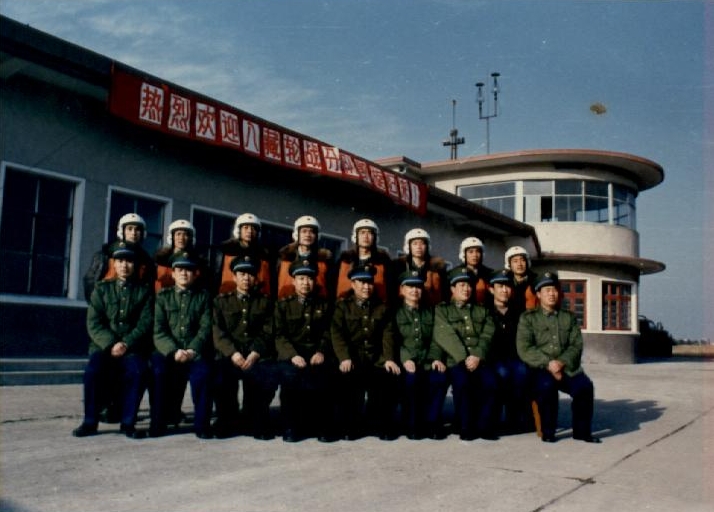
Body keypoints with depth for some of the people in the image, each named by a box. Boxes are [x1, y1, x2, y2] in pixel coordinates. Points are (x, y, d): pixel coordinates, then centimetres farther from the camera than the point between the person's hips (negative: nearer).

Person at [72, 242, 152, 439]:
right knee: (93, 369, -29)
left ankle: (128, 422, -16)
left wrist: (126, 344, -17)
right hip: (104, 346, 1)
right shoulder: (102, 289, 11)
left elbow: (145, 323, -2)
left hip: (133, 347, -1)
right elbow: (93, 323, 2)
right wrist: (111, 344, -14)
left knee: (138, 370, -31)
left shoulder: (144, 291, 9)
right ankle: (90, 422, -12)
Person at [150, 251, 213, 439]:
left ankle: (202, 424, -14)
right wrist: (174, 351, -16)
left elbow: (205, 328, 1)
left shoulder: (203, 296, 13)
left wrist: (192, 350, -17)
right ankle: (158, 422, -12)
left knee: (203, 373, -31)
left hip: (196, 353, 0)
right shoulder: (163, 296, 14)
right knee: (158, 371, -31)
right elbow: (159, 331, 2)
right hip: (168, 352, 1)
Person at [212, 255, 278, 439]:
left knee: (270, 378, -33)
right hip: (229, 356, 0)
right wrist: (233, 353, -15)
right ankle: (227, 421, -5)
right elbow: (217, 332, 3)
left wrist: (255, 354, -14)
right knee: (218, 378, -33)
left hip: (257, 358, 0)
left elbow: (268, 332, 4)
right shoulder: (221, 301, 17)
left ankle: (257, 421, -5)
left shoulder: (265, 302, 17)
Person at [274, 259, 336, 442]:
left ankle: (323, 425, -11)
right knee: (290, 375, -33)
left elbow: (327, 333, 8)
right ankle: (291, 425, -14)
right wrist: (293, 355, -16)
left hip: (317, 356, 1)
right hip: (292, 355, 0)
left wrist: (321, 352, -12)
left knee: (321, 376, -32)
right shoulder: (283, 305, 13)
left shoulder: (324, 305, 18)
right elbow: (279, 335, 1)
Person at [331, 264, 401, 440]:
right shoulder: (342, 306, 10)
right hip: (352, 359, -2)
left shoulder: (381, 307, 17)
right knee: (348, 378, -32)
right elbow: (337, 334, -4)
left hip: (376, 359, 2)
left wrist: (388, 358, -10)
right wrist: (344, 357, -20)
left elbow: (387, 334, 7)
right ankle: (350, 426, -11)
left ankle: (381, 424, -5)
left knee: (390, 378, -27)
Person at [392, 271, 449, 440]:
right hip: (405, 361, -3)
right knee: (411, 379, -35)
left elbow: (434, 339, 13)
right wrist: (405, 359, -20)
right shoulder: (395, 312, 9)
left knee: (440, 377, -29)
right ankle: (412, 424, -14)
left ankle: (431, 422, -11)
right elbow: (393, 340, -3)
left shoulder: (429, 311, 21)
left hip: (427, 360, 3)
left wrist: (436, 358, -7)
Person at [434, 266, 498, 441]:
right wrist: (464, 358, -14)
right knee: (462, 381, -34)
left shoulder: (482, 311, 23)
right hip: (455, 361, -2)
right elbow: (446, 336, -2)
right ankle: (466, 427, -16)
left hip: (479, 360, 2)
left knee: (490, 381, -28)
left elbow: (487, 336, 8)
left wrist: (477, 356, -12)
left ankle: (484, 426, -10)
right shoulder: (442, 310, 14)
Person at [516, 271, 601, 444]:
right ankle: (548, 432, -14)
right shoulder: (528, 318, 7)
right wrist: (548, 364, -17)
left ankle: (582, 431, -4)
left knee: (585, 386, -25)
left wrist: (562, 362, -14)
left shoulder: (569, 318, 17)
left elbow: (576, 345, 5)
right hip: (541, 368, -3)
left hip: (566, 367, 3)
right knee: (546, 385, -34)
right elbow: (524, 348, -5)